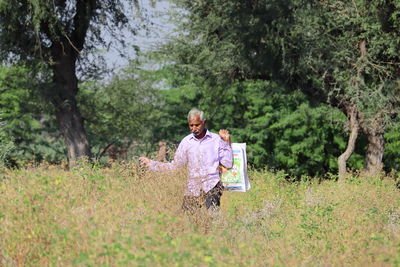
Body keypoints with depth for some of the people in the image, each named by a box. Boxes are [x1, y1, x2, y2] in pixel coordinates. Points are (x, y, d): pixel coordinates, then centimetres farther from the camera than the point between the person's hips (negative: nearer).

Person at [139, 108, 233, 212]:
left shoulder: (216, 139, 4)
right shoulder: (186, 142, 10)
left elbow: (227, 165, 3)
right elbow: (175, 166, 17)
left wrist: (227, 142, -1)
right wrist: (151, 164, 15)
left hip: (212, 186, -3)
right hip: (192, 188, 3)